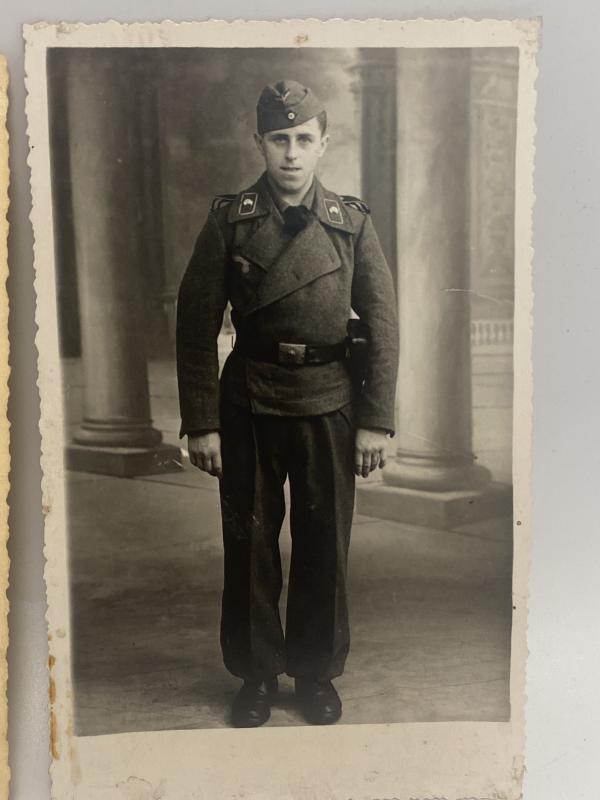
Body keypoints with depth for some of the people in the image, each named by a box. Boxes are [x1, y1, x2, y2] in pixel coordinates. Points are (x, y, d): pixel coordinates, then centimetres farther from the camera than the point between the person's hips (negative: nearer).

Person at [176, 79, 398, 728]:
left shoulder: (352, 222, 1)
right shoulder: (229, 221, -2)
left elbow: (382, 325, 2)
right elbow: (197, 327, -3)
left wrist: (376, 420, -3)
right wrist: (200, 423, -7)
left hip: (329, 407, 1)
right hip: (248, 407, 0)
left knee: (324, 547, 9)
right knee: (249, 545, 9)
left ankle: (318, 672, 29)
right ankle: (257, 673, 28)